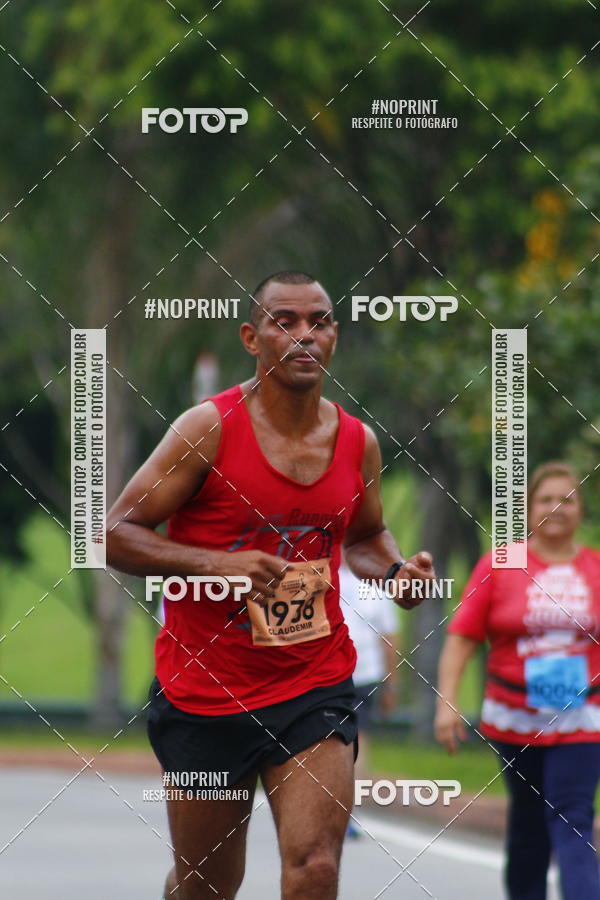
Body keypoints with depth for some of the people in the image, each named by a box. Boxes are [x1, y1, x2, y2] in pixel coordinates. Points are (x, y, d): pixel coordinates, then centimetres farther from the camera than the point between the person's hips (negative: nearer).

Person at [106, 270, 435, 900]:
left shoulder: (358, 442, 3)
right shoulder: (209, 429, -11)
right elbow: (117, 535, -10)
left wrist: (397, 571, 1)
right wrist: (216, 563, -24)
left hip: (315, 687, 2)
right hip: (204, 691, -2)